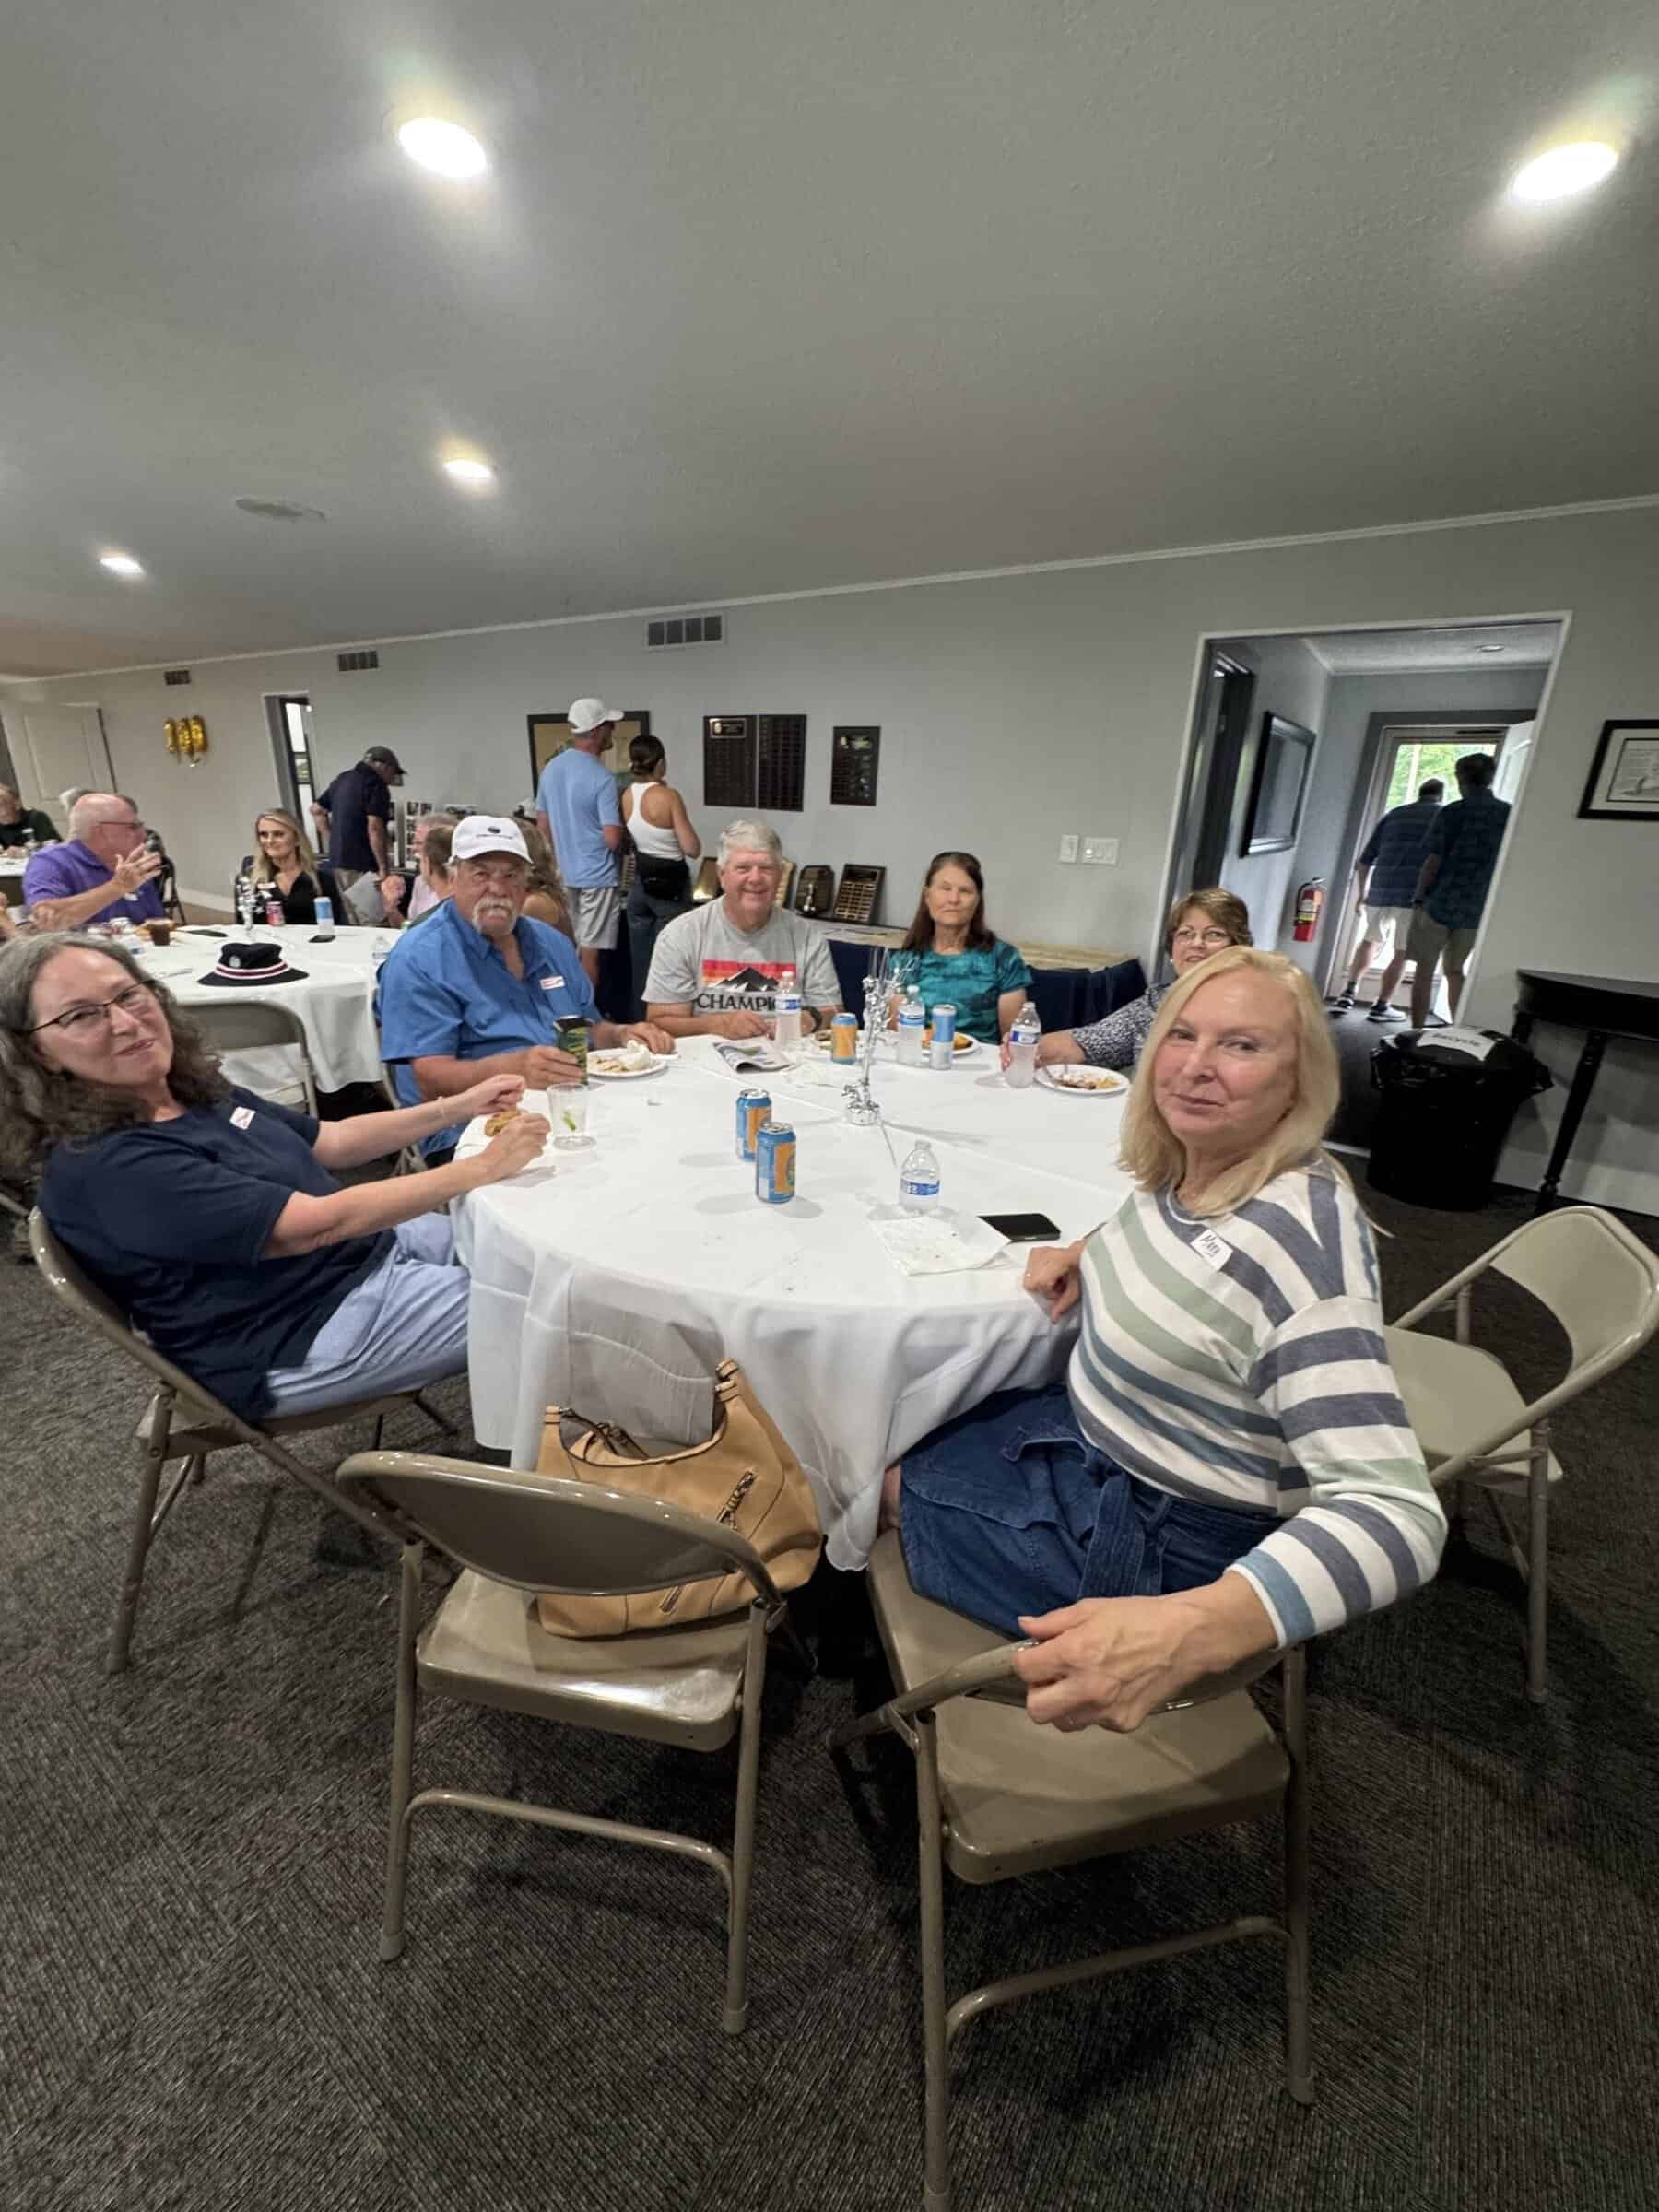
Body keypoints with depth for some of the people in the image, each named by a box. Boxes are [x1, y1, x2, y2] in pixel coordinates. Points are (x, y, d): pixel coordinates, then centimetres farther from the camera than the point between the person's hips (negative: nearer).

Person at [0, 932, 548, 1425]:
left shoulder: (195, 1092, 2)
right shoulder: (102, 1166, -26)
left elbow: (333, 1141, 10)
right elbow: (318, 1223, -31)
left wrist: (461, 1106, 0)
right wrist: (485, 1168, -28)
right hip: (310, 1333, -9)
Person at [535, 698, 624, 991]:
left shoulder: (551, 768, 5)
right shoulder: (602, 778, -17)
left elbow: (542, 826, 11)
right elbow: (612, 839, -21)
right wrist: (620, 820, 1)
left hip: (562, 874, 7)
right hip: (596, 876, -7)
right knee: (590, 951, 0)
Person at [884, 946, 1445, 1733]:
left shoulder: (1300, 1242, -32)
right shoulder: (1193, 1166, -6)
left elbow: (1393, 1514, -37)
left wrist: (1188, 1631, -53)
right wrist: (1086, 1250, 0)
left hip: (1158, 1538, -7)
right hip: (1099, 1439, 8)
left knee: (880, 1479, 5)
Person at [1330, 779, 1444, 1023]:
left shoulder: (1394, 814, 17)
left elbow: (1364, 861, 14)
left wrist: (1360, 895, 23)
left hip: (1380, 890, 3)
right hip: (1415, 894, -3)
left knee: (1369, 940, 22)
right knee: (1401, 953, 7)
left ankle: (1349, 993, 11)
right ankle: (1382, 1006, 9)